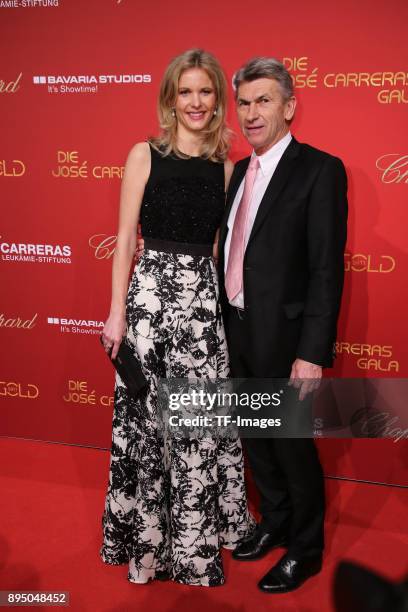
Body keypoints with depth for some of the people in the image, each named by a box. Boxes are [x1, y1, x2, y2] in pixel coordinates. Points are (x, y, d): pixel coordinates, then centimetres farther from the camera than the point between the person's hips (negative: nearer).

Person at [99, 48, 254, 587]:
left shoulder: (225, 166, 9)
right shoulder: (145, 155, -1)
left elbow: (221, 243, 12)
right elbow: (126, 238, -2)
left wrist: (227, 300, 8)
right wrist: (118, 312, -6)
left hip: (205, 296, 3)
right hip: (152, 290, -3)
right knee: (150, 416, 5)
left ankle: (195, 535, 28)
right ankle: (147, 538, 24)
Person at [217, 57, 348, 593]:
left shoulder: (320, 170, -13)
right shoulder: (239, 172, 10)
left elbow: (327, 269, -17)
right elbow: (232, 254, 12)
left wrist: (312, 352, -21)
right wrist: (225, 322, 11)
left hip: (282, 337, -7)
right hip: (238, 331, 7)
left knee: (293, 444, 7)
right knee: (256, 439, 20)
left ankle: (305, 550, 29)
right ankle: (274, 524, 41)